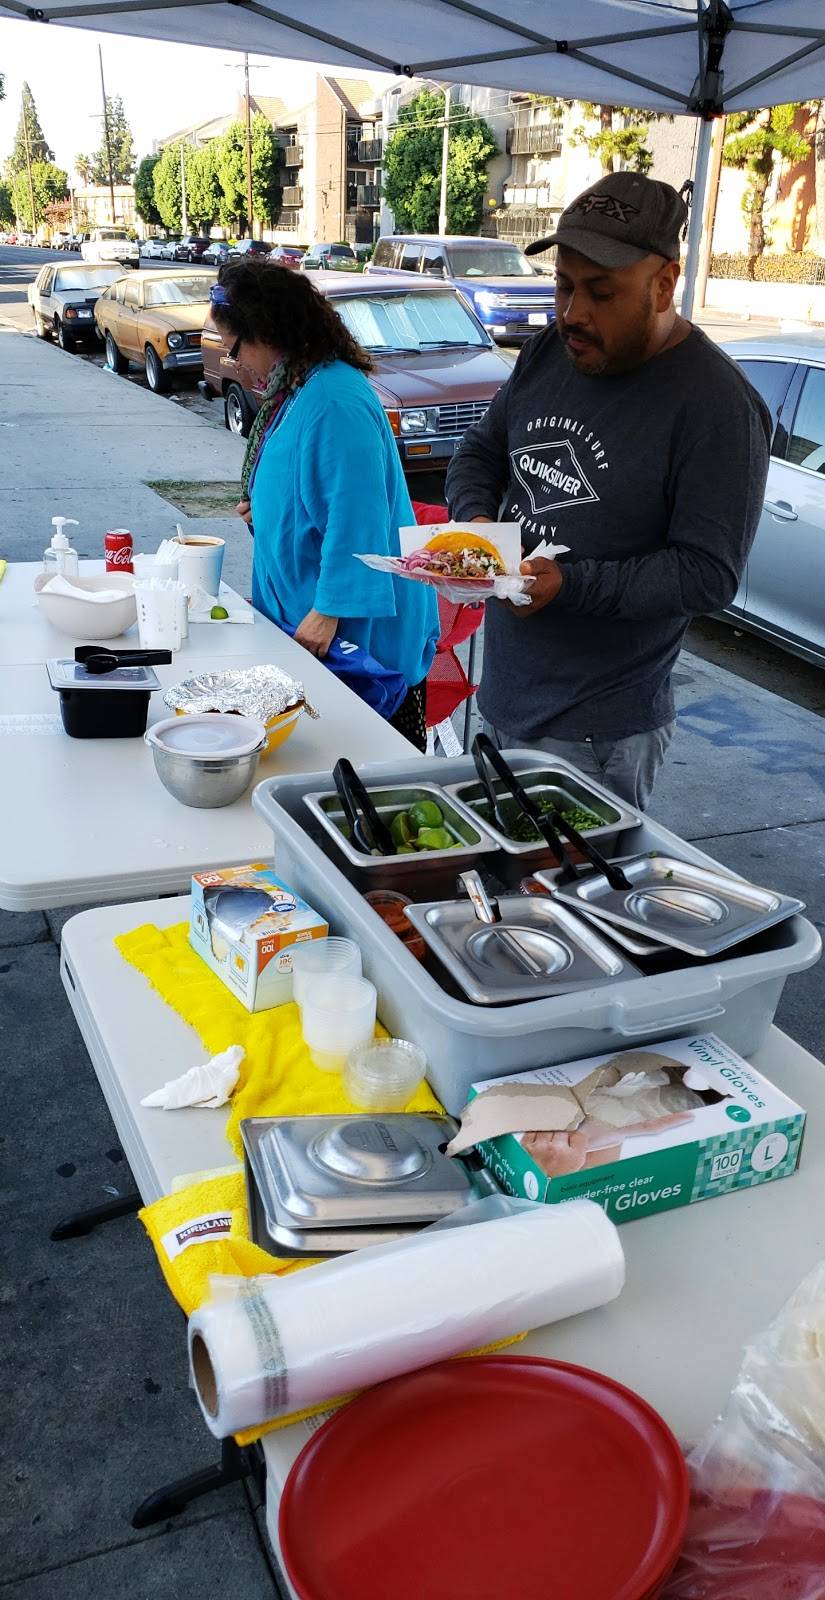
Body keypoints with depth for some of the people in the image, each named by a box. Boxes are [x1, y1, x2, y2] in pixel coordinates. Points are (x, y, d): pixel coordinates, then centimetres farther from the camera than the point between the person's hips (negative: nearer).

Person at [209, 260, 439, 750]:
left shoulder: (336, 401, -22)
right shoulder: (295, 389, 11)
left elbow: (356, 517, -26)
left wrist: (327, 612, -24)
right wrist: (263, 511, 13)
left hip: (357, 627, -10)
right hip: (302, 615, 10)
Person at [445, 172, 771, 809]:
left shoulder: (718, 404, -16)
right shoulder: (551, 352, 6)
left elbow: (710, 574, -18)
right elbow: (481, 451, 16)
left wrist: (570, 585, -28)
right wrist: (476, 518, -7)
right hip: (501, 699, 7)